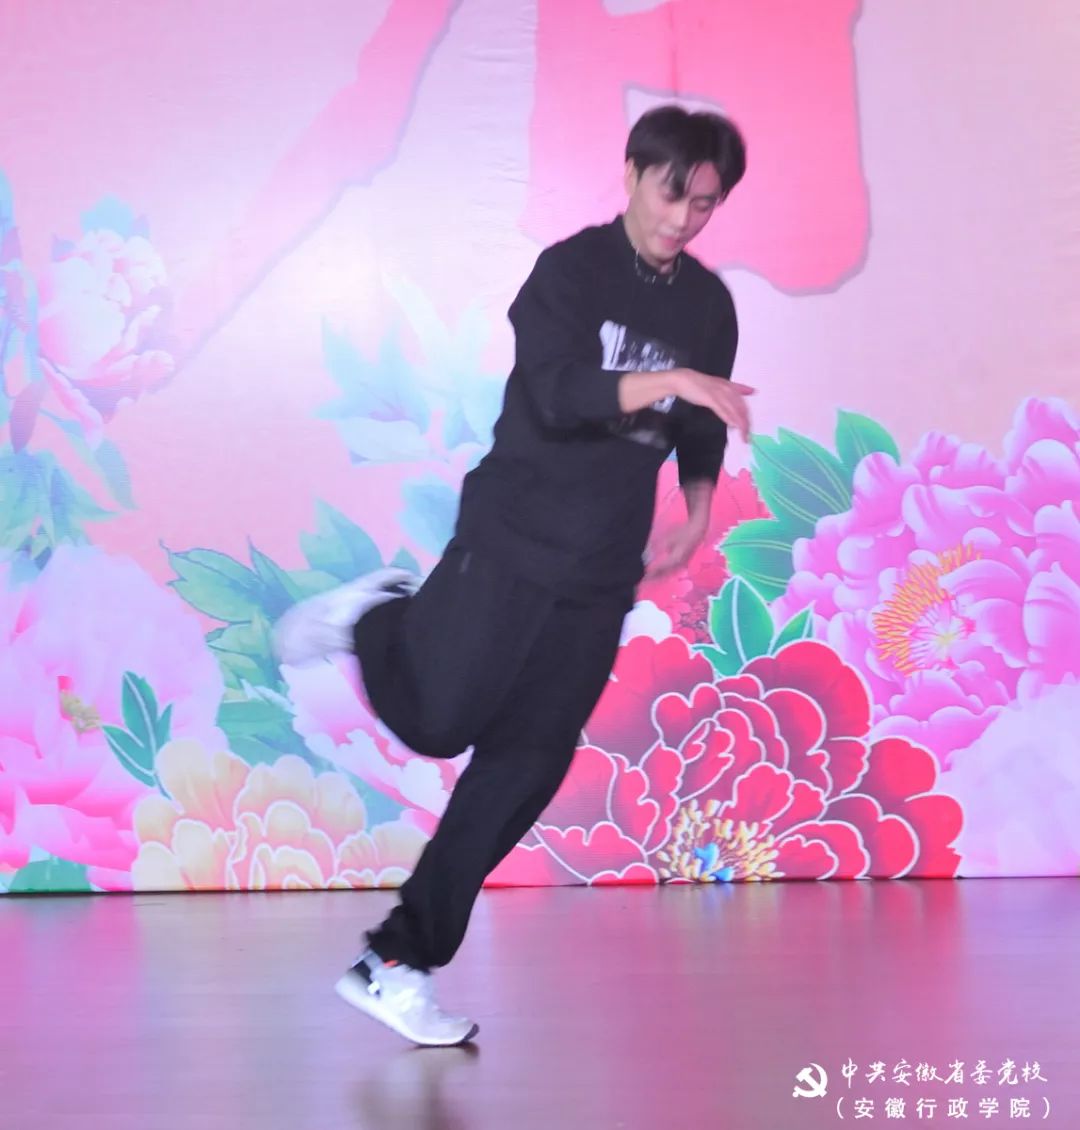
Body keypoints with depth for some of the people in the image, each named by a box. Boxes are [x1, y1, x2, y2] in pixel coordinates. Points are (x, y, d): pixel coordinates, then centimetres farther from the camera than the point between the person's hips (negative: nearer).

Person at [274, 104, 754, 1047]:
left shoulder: (708, 303, 11)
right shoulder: (572, 270, -7)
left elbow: (701, 430, 23)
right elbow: (559, 394, -23)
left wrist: (697, 513, 9)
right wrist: (670, 380, -33)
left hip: (602, 572, 5)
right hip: (509, 542, -5)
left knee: (524, 769, 0)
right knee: (435, 722, -7)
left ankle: (398, 965, 7)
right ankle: (376, 621, 25)